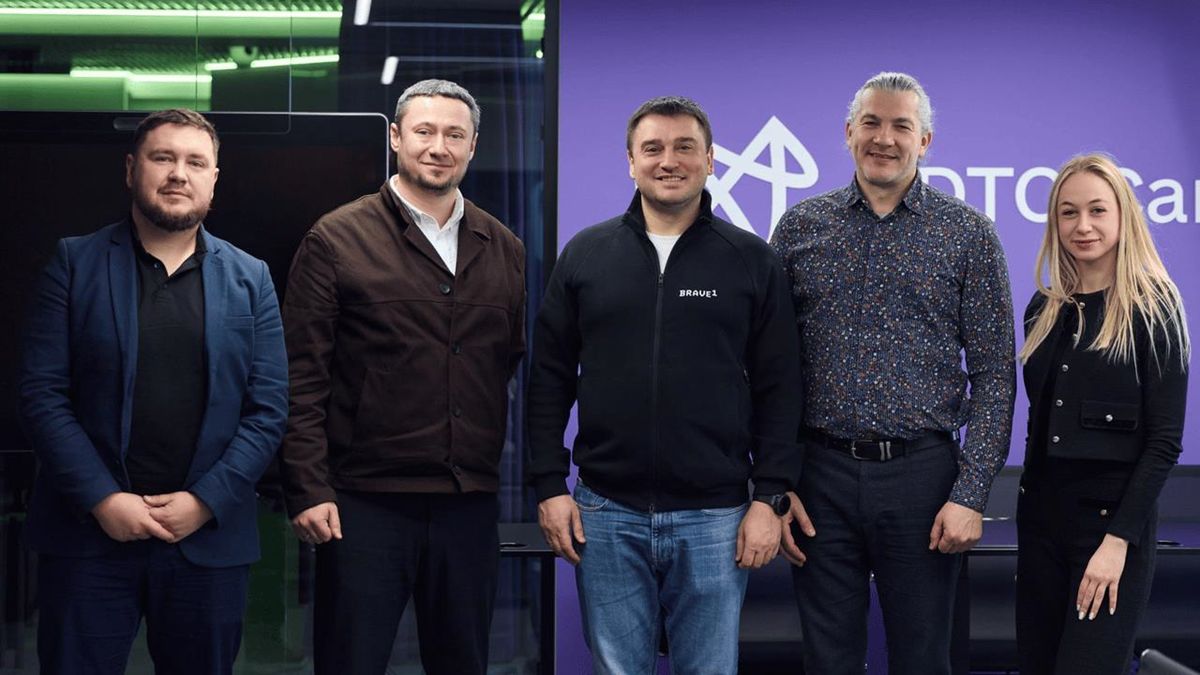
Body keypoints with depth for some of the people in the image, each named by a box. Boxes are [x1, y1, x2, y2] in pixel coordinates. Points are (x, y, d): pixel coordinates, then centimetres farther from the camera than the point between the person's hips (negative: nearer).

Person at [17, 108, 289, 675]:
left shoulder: (250, 280, 8)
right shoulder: (74, 263, 4)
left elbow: (268, 409, 2)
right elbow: (41, 394, -3)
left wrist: (205, 501, -9)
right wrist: (102, 499, -11)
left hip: (209, 537, 1)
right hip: (90, 530, -1)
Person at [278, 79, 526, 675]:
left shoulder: (504, 251, 11)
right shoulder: (337, 240, -2)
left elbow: (524, 369, 15)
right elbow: (301, 377, -5)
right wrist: (309, 490, -11)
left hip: (470, 506, 4)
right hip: (365, 505, -4)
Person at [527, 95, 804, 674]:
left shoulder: (751, 261, 3)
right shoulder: (585, 254, 6)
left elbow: (778, 389, 2)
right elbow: (549, 379, 8)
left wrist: (770, 497, -4)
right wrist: (549, 485, 1)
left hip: (715, 517, -1)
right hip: (606, 515, 1)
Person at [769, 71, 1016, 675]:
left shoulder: (968, 234, 2)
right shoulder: (800, 228, 5)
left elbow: (993, 376, 0)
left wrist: (971, 495, -8)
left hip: (923, 474, -1)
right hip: (821, 477, 1)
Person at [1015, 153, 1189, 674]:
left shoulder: (1153, 308, -7)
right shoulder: (1045, 309, 9)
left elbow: (1165, 441, -10)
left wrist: (1118, 540, -16)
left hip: (1113, 519, -5)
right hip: (1041, 515, 5)